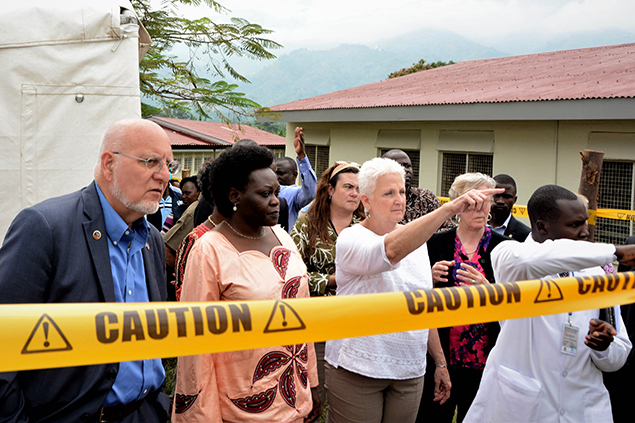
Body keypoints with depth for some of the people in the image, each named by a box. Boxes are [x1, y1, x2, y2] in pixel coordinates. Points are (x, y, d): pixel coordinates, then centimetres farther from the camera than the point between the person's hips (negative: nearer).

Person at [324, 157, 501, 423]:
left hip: (410, 371, 5)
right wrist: (449, 209, -43)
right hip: (356, 370, -5)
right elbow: (391, 251, -35)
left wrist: (440, 362, 14)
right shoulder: (351, 239, -12)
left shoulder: (416, 240, 8)